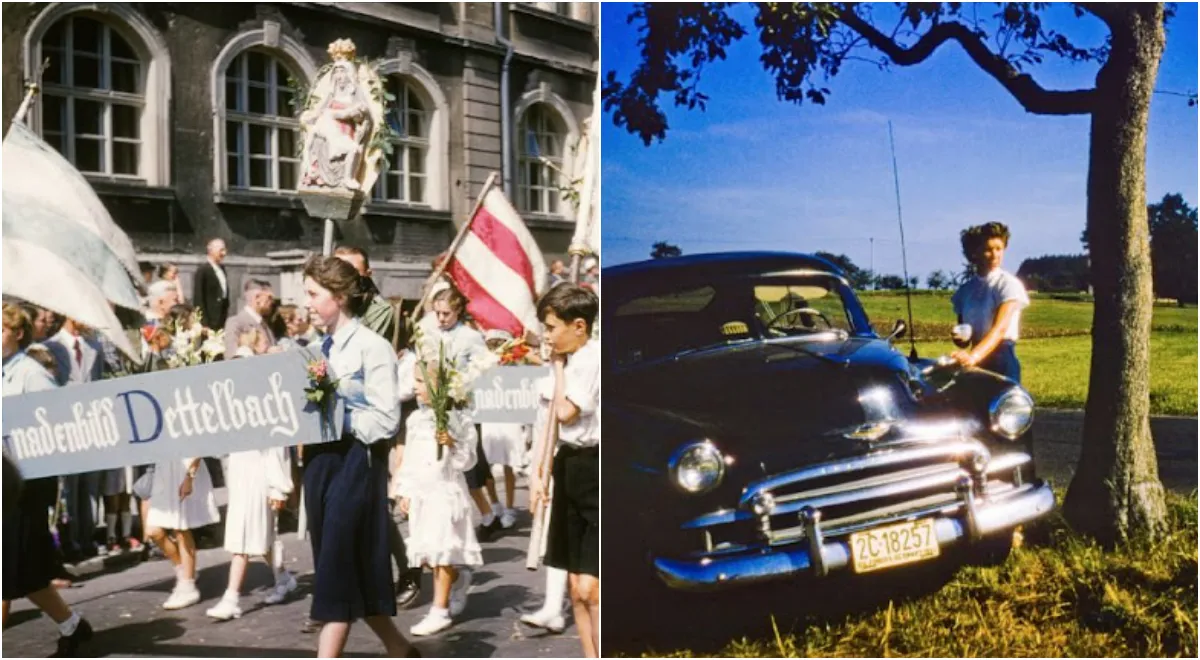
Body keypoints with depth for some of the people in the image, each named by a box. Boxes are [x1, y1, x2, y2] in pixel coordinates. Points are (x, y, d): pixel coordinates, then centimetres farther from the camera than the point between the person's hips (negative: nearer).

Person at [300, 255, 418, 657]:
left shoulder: (372, 347, -10)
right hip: (320, 459, 8)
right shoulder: (318, 347, 11)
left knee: (337, 566, -5)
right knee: (348, 567, 13)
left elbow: (387, 419, -15)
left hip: (356, 460, -8)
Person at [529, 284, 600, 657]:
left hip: (594, 468, -9)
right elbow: (550, 419, 15)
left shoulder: (594, 359, -15)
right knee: (576, 586, 13)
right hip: (568, 465, 9)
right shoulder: (569, 361, 11)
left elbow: (566, 413, -17)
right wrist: (538, 470, 11)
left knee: (591, 588, -10)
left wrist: (559, 366, -5)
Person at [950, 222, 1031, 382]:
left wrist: (974, 356, -38)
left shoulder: (1008, 284, -8)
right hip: (976, 364, 5)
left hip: (1002, 360, -5)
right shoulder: (965, 290, 8)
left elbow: (1000, 328, -22)